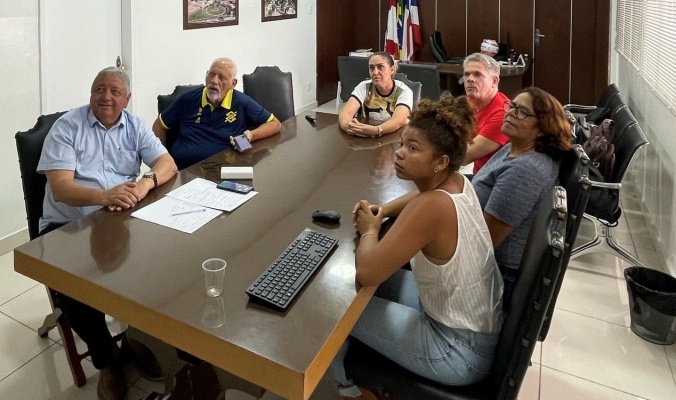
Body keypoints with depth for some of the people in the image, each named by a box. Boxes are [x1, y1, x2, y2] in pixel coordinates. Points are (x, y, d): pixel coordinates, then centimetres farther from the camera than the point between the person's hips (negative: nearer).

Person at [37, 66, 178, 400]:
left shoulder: (135, 126, 7)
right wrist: (104, 196, -35)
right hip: (67, 225, -2)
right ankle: (106, 359, -2)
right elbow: (61, 187, -15)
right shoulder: (67, 126, -4)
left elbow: (168, 163, -3)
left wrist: (145, 183, -26)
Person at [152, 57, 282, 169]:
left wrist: (251, 136, -13)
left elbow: (275, 124, 5)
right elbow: (159, 125, 15)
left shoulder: (242, 103, -2)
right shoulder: (189, 98, 4)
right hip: (181, 171, 0)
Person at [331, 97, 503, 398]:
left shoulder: (431, 208, -32)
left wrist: (370, 230, -14)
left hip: (461, 350, -8)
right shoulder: (457, 182, -5)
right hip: (481, 325, 8)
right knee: (382, 280, 17)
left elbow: (366, 273, -35)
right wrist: (382, 211, 0)